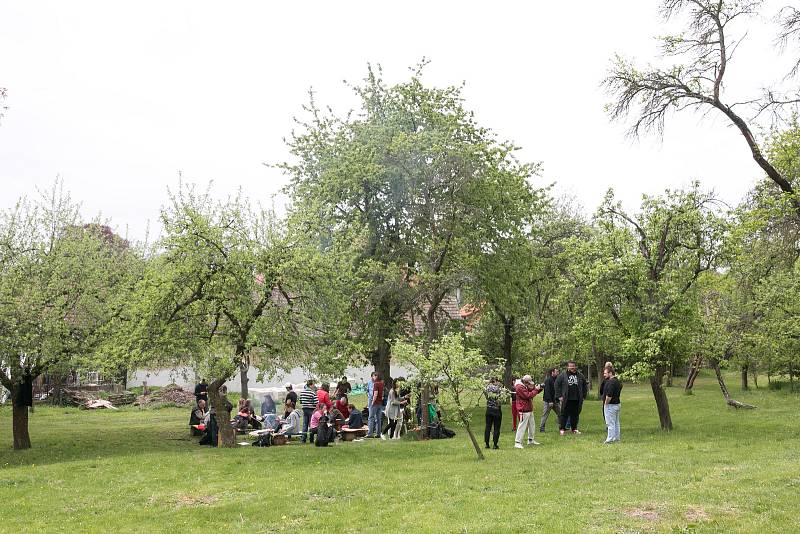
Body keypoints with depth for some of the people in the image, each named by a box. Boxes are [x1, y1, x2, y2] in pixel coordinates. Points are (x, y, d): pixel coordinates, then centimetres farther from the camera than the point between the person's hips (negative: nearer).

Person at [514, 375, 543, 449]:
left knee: (532, 425, 17)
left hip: (529, 410, 10)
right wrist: (536, 389, -16)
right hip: (524, 411, -10)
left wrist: (539, 388, 4)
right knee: (522, 426, -12)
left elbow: (533, 392, 22)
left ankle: (531, 440, 29)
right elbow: (528, 396, -23)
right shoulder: (520, 387, -16)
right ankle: (517, 443, -11)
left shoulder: (526, 387, 16)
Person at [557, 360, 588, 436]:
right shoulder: (563, 375, -1)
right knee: (564, 414, 1)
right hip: (566, 400, -3)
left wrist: (583, 395, 9)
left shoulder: (580, 375, 8)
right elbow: (557, 385, 1)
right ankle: (562, 429, 9)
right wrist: (559, 396, -3)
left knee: (575, 414, 9)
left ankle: (574, 429, 21)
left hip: (577, 400, 3)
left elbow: (585, 386, 17)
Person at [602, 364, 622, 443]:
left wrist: (605, 403, -14)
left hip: (610, 405, -10)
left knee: (610, 423, -4)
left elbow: (609, 396, -27)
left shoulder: (610, 382, -22)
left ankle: (610, 439, -1)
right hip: (617, 404, 10)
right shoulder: (618, 381, 8)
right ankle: (616, 438, 23)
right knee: (616, 423, 16)